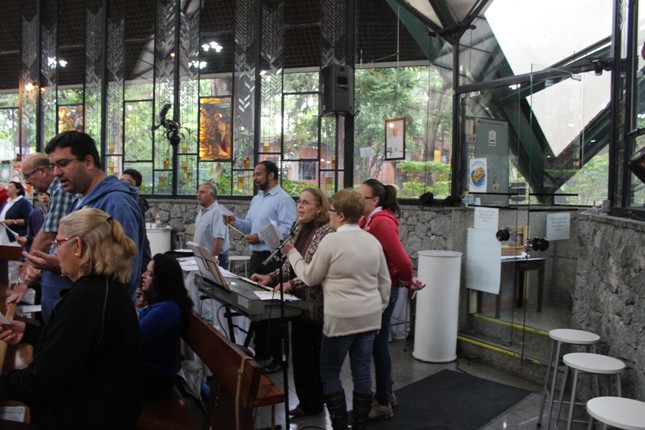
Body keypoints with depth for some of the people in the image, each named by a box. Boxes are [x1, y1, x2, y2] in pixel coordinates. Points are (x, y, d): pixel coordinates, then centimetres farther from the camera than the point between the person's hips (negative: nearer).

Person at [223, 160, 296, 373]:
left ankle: (276, 356, 8)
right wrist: (236, 222, 2)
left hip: (273, 258, -9)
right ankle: (260, 351, 30)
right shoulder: (256, 199, 16)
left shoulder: (283, 199, -13)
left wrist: (260, 237, -24)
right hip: (256, 257, 9)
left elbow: (287, 229, -22)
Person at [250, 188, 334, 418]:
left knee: (317, 354, 7)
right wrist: (271, 277, 1)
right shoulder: (300, 228, 10)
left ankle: (313, 401, 24)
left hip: (317, 305, -8)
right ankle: (307, 400, 29)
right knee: (300, 352, 15)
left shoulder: (327, 231, -17)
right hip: (300, 302, 8)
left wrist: (292, 284, -23)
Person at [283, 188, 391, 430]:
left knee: (330, 372, 8)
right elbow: (384, 282, 11)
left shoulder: (331, 241, -12)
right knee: (362, 372, 11)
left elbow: (310, 277, -3)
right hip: (369, 316, 6)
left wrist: (292, 252, 10)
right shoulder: (373, 241, 6)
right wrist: (378, 310, 22)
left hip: (342, 318, -6)